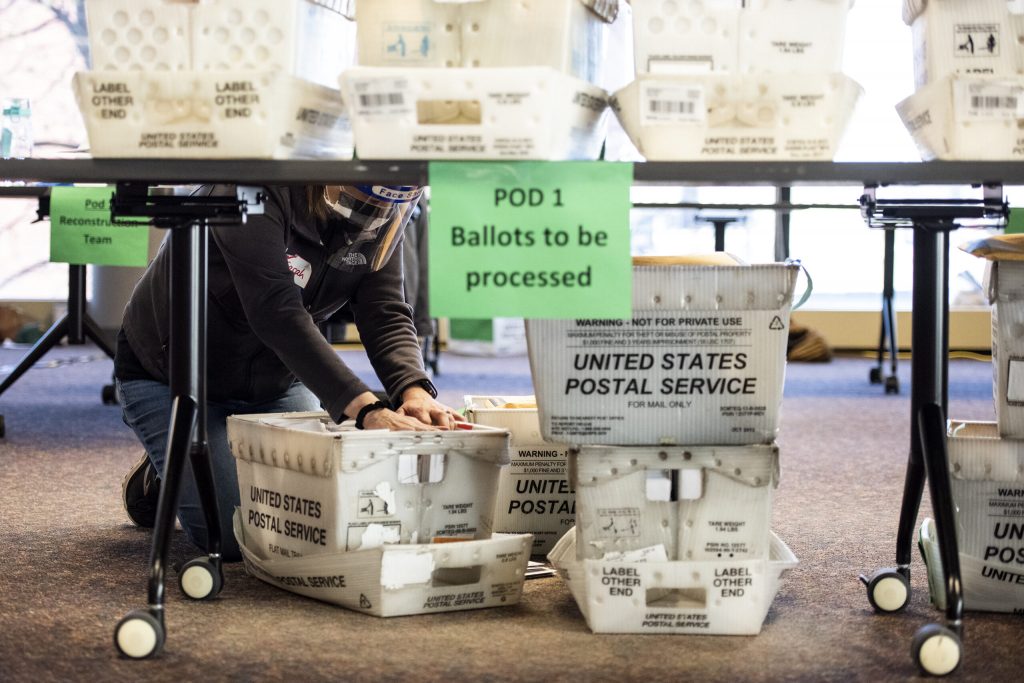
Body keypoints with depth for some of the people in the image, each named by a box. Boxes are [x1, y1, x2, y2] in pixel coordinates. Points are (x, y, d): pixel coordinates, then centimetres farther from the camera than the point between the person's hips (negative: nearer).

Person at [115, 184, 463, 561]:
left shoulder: (382, 220, -10)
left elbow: (386, 314, -17)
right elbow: (278, 315, -42)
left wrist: (414, 390, -39)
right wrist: (367, 409, -51)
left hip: (275, 383, 6)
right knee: (232, 535, -18)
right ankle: (160, 478, 14)